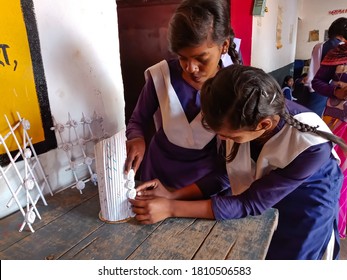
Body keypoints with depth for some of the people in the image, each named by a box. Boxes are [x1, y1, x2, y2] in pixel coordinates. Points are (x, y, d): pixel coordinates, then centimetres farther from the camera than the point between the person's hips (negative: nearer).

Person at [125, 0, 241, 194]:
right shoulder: (161, 76, -18)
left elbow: (232, 167, -19)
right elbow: (137, 120, -3)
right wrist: (137, 140, -26)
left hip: (205, 184, -1)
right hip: (157, 174, 2)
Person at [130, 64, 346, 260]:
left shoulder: (311, 146, -37)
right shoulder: (243, 118, -25)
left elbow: (251, 203, -31)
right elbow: (227, 172, -10)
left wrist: (172, 208, -34)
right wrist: (172, 195, -22)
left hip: (306, 211, -3)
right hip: (259, 193, 4)